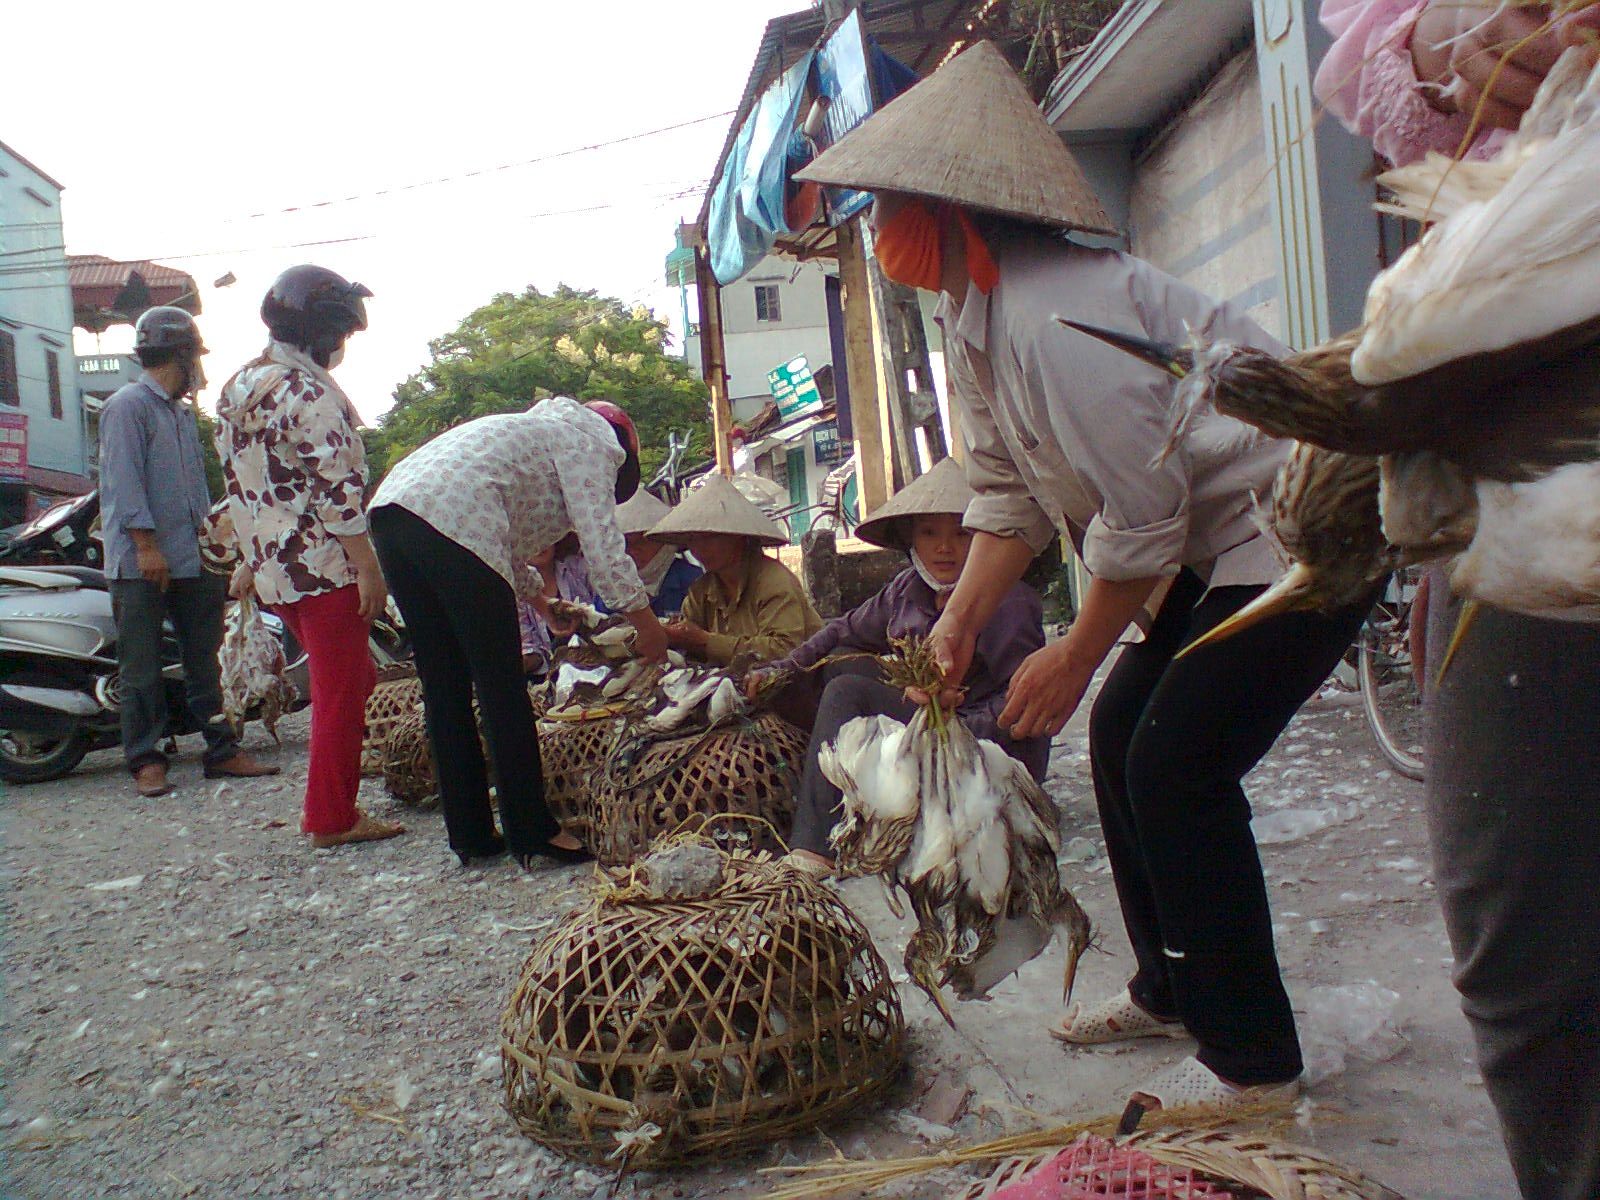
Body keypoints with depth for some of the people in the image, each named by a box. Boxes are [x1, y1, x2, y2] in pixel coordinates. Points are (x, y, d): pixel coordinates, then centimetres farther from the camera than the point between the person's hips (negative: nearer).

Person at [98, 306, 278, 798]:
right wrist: (146, 545, -19)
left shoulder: (183, 412, 20)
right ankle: (145, 760, 7)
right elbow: (123, 481, -15)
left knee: (204, 660, 10)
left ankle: (222, 751, 16)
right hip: (142, 564, -8)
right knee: (143, 667, -1)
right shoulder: (128, 405, -7)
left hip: (194, 560, 8)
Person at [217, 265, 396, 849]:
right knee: (340, 692, 2)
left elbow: (237, 480, 19)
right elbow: (338, 494, -20)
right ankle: (332, 819, 10)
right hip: (324, 567, -9)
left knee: (353, 677, 19)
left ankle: (328, 805, 26)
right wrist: (369, 569, -16)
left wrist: (251, 557, 25)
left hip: (271, 568, 9)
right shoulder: (313, 395, -15)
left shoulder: (238, 386, 13)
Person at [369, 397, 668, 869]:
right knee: (502, 686, 0)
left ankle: (470, 835, 18)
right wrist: (645, 621, 5)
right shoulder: (590, 443, 10)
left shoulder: (548, 427, 36)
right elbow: (601, 540, -2)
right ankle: (531, 831, 7)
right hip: (448, 523, -9)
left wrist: (538, 596, 50)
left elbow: (508, 541, 43)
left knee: (445, 688, 12)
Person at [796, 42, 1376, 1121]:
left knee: (1175, 767, -14)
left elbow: (1138, 513, -25)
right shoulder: (976, 314, 6)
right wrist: (963, 617, -2)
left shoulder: (1051, 314, -26)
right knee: (1120, 732, 10)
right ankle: (1171, 989, 27)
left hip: (1302, 528, -10)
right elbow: (1010, 490, 8)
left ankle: (1252, 1059, 4)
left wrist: (1075, 657, -13)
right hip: (1220, 539, 10)